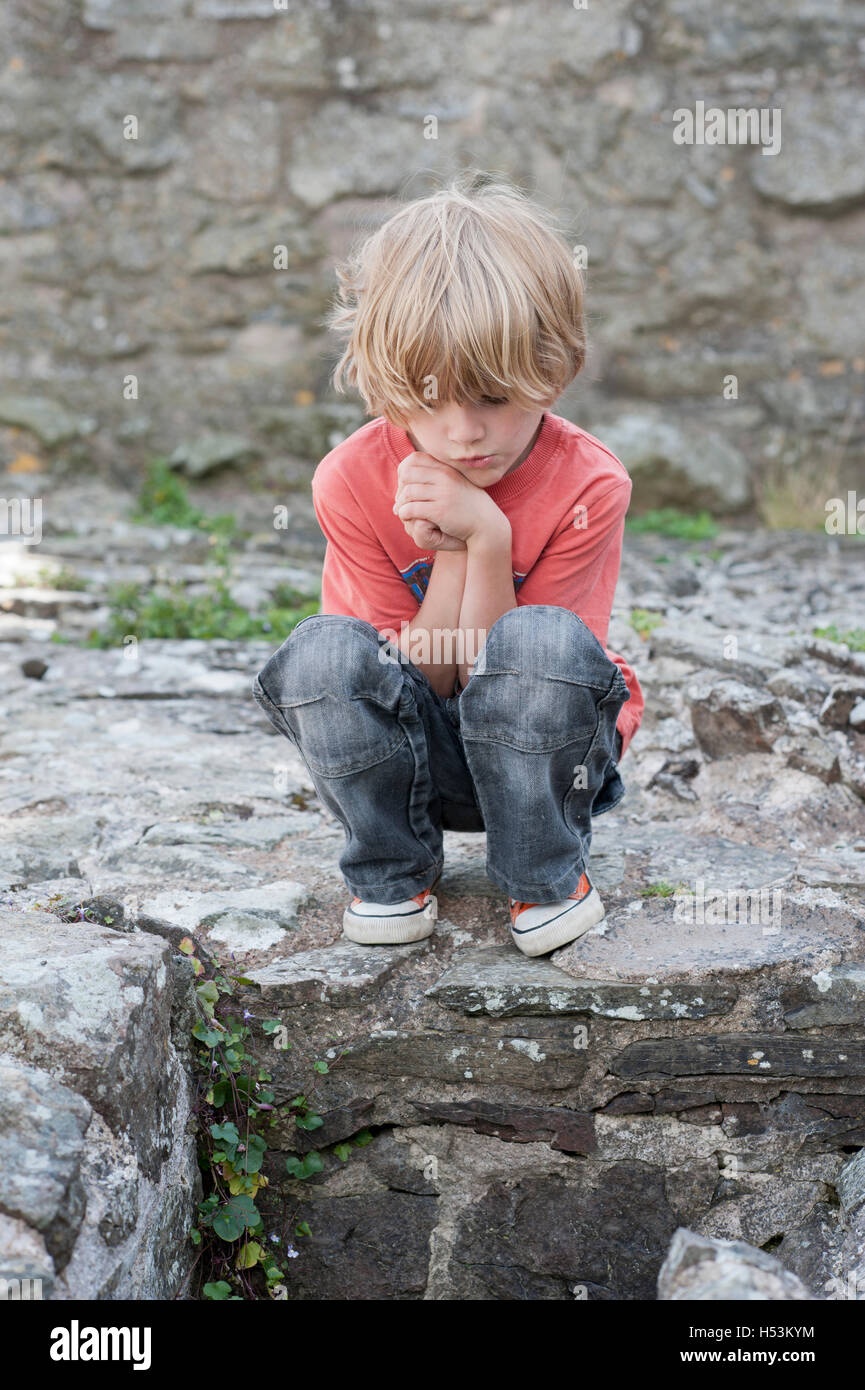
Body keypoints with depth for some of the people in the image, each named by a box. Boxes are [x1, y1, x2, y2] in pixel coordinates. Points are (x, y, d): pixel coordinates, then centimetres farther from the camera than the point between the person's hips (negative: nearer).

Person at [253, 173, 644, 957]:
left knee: (544, 640, -34)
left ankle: (547, 877, -7)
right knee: (324, 653, -30)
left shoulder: (587, 484, -18)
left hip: (539, 752, -1)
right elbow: (426, 679, -12)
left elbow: (504, 678, -18)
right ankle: (393, 873, -3)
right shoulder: (351, 480, -15)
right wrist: (451, 552, -27)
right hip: (412, 754, 1)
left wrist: (487, 539, -31)